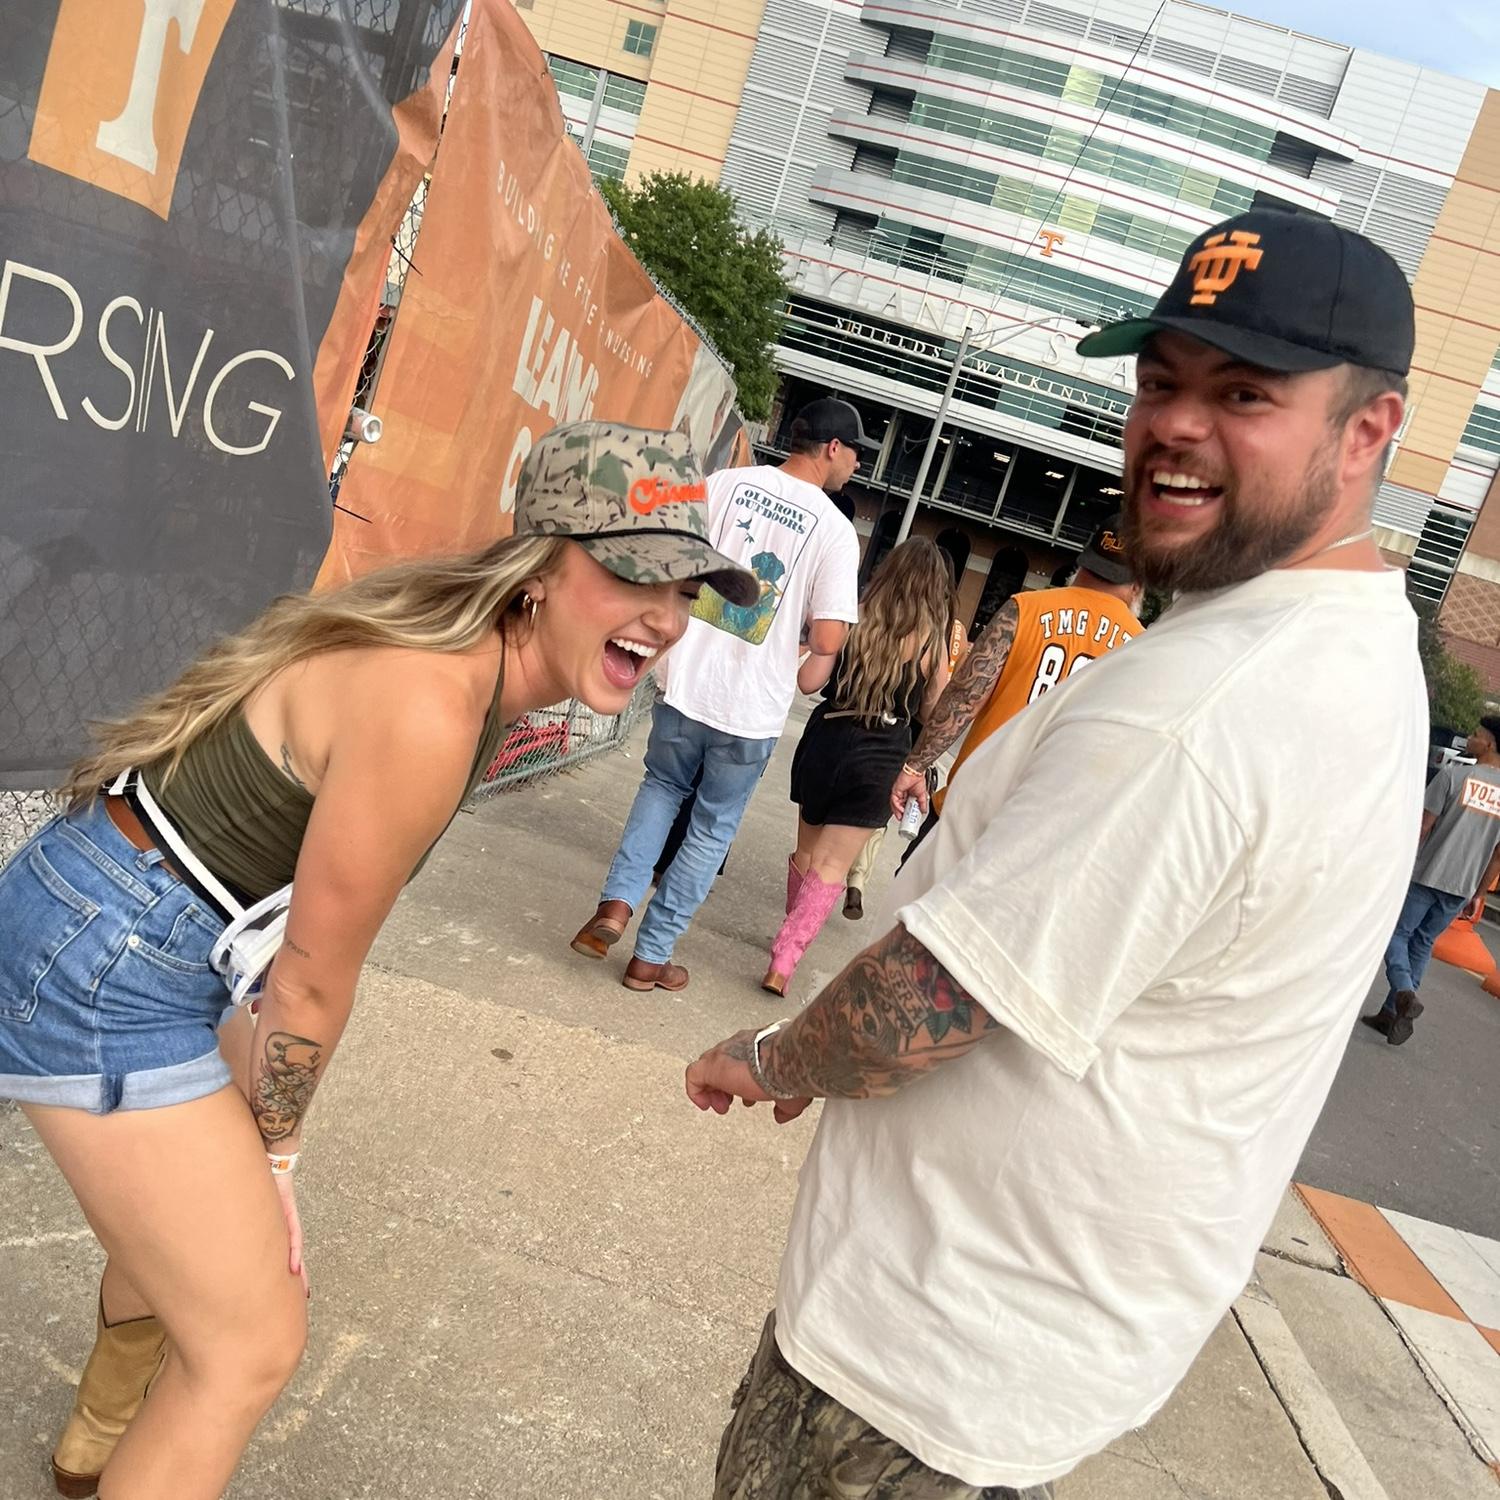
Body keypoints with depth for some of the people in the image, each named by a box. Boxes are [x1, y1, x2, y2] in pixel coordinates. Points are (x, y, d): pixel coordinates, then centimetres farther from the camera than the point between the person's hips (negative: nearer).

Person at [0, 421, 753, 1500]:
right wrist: (273, 1149, -1)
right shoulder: (430, 709, -29)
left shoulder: (478, 668, 0)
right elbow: (314, 978, -18)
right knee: (255, 1340, 1)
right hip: (105, 970, -10)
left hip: (157, 945, 10)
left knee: (197, 1203, 32)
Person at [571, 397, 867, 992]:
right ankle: (651, 956, 22)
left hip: (686, 681, 3)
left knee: (662, 788, 28)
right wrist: (807, 677, 8)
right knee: (712, 829, 15)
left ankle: (617, 903, 12)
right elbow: (827, 641, -13)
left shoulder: (725, 482, 1)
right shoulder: (836, 531, -7)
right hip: (754, 708, -2)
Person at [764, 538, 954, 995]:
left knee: (807, 850, 21)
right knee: (832, 865, 0)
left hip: (826, 739, 2)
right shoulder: (932, 642, -6)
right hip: (882, 759, -2)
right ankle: (784, 960, -10)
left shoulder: (854, 618, -5)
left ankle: (793, 931, 40)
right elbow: (934, 711, 3)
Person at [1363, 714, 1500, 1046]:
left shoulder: (1454, 775, -9)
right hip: (1462, 887, 4)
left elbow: (1422, 827, -8)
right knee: (1422, 945, 14)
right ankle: (1392, 1014, 14)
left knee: (1397, 934, 9)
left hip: (1426, 875, -4)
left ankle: (1404, 994, -14)